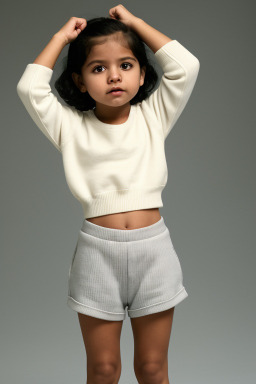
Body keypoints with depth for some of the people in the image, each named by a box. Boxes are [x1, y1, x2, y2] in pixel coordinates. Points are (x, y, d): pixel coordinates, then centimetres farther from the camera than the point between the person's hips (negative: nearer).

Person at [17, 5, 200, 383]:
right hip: (98, 250, -1)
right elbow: (30, 88, -10)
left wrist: (136, 22, 3)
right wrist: (63, 36, 1)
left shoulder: (153, 117, 6)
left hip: (153, 246, 1)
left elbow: (186, 67, -4)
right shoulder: (71, 127, 3)